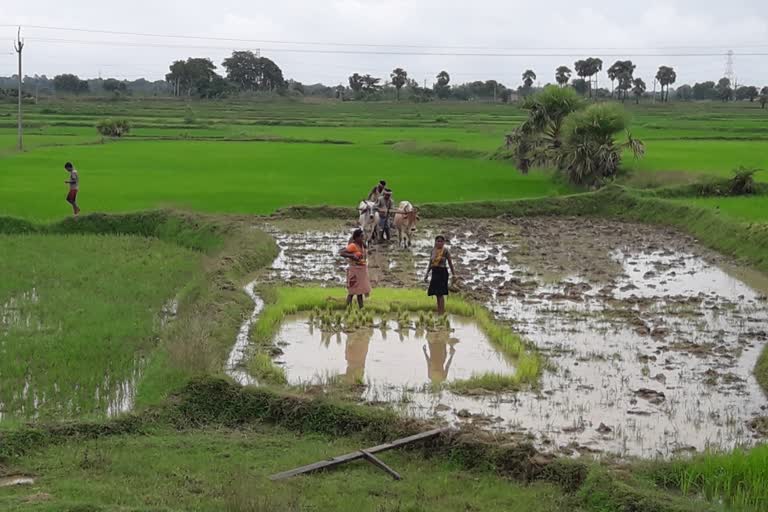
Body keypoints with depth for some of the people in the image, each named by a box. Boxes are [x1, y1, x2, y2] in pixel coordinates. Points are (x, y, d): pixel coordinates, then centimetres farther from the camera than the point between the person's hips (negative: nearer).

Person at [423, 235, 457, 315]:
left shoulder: (445, 250, -7)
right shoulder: (433, 249, 10)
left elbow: (450, 263, -4)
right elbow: (431, 263, 16)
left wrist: (454, 274, -4)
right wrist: (427, 273, 13)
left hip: (442, 272, -6)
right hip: (435, 272, 6)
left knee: (440, 293, -9)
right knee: (437, 293, 9)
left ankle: (442, 312, -7)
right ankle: (438, 312, 15)